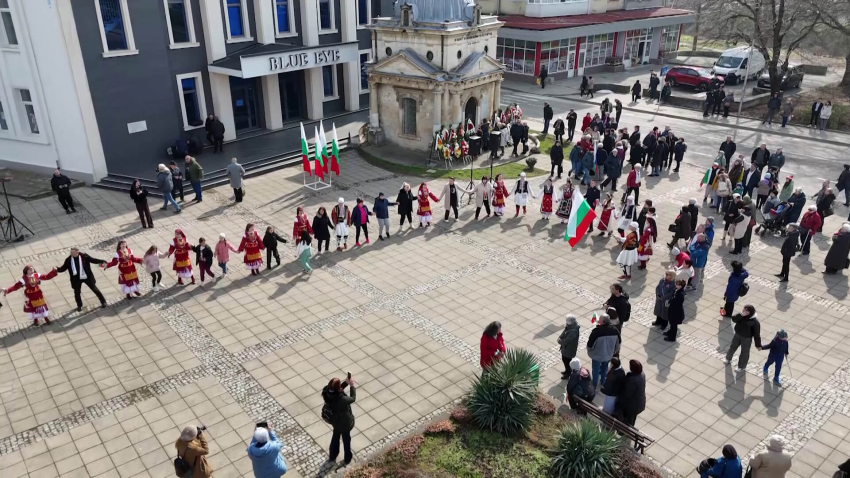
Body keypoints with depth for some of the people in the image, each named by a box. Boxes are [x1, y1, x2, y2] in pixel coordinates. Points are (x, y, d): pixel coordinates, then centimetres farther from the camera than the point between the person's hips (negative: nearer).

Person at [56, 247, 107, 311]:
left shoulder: (84, 256, -17)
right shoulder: (68, 260, -11)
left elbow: (93, 260, -10)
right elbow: (63, 268, -2)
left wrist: (102, 261, -22)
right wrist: (57, 269, -22)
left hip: (87, 277, -2)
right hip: (76, 279, 2)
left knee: (95, 289, 10)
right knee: (77, 293, 11)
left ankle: (103, 302, 26)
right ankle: (79, 306, 36)